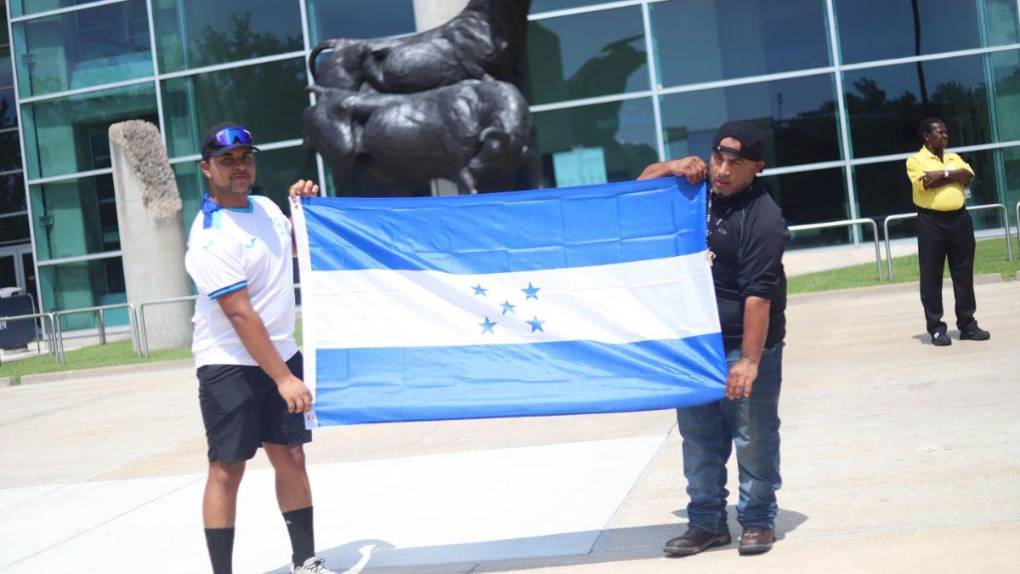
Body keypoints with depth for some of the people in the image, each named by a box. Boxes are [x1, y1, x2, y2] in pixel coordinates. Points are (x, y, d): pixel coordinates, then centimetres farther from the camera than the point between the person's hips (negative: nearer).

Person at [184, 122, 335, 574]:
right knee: (227, 469, -4)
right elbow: (241, 315, -22)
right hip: (230, 365, -7)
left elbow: (297, 246, 29)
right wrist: (284, 379, -24)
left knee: (291, 459, 9)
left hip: (282, 355, 7)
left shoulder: (266, 207, 7)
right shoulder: (211, 237, -17)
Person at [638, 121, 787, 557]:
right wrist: (670, 168, -3)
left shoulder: (762, 218, -17)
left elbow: (759, 294, -23)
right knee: (698, 438, 12)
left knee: (753, 439, 3)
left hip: (744, 345, -7)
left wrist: (749, 359, -27)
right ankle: (706, 521, 22)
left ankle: (759, 520, 18)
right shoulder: (699, 191, 7)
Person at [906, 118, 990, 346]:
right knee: (931, 276, -2)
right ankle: (936, 328, 4)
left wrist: (941, 175, -11)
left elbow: (968, 174, -1)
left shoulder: (954, 158, 18)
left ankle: (967, 323, 15)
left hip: (959, 219, 5)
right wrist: (952, 175, -6)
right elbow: (923, 183, -16)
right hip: (931, 222, -5)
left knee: (964, 274, 7)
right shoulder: (915, 160, 2)